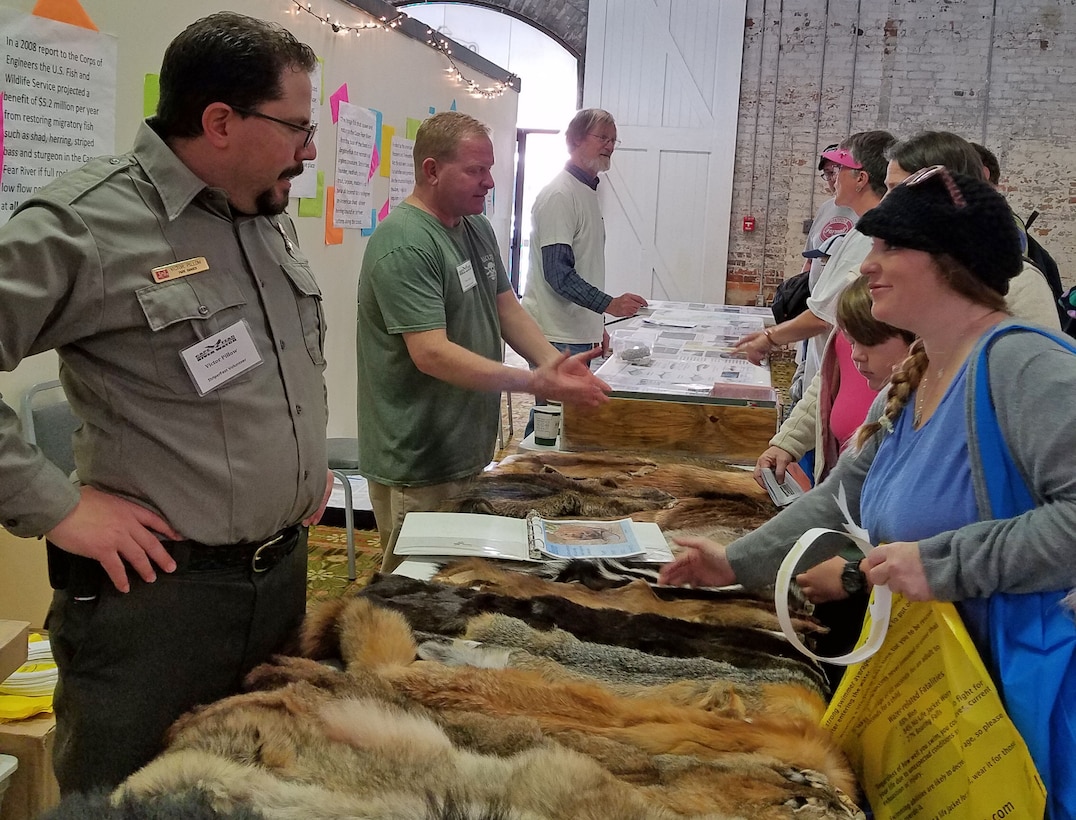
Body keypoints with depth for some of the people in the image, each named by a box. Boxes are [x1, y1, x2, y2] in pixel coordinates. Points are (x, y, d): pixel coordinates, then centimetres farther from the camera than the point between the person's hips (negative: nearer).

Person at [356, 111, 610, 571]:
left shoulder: (477, 228, 10)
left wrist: (555, 363, -5)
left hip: (469, 454, 9)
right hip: (418, 468, -9)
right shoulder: (404, 244, -20)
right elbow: (431, 353, -26)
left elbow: (507, 309, 13)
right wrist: (533, 383, -31)